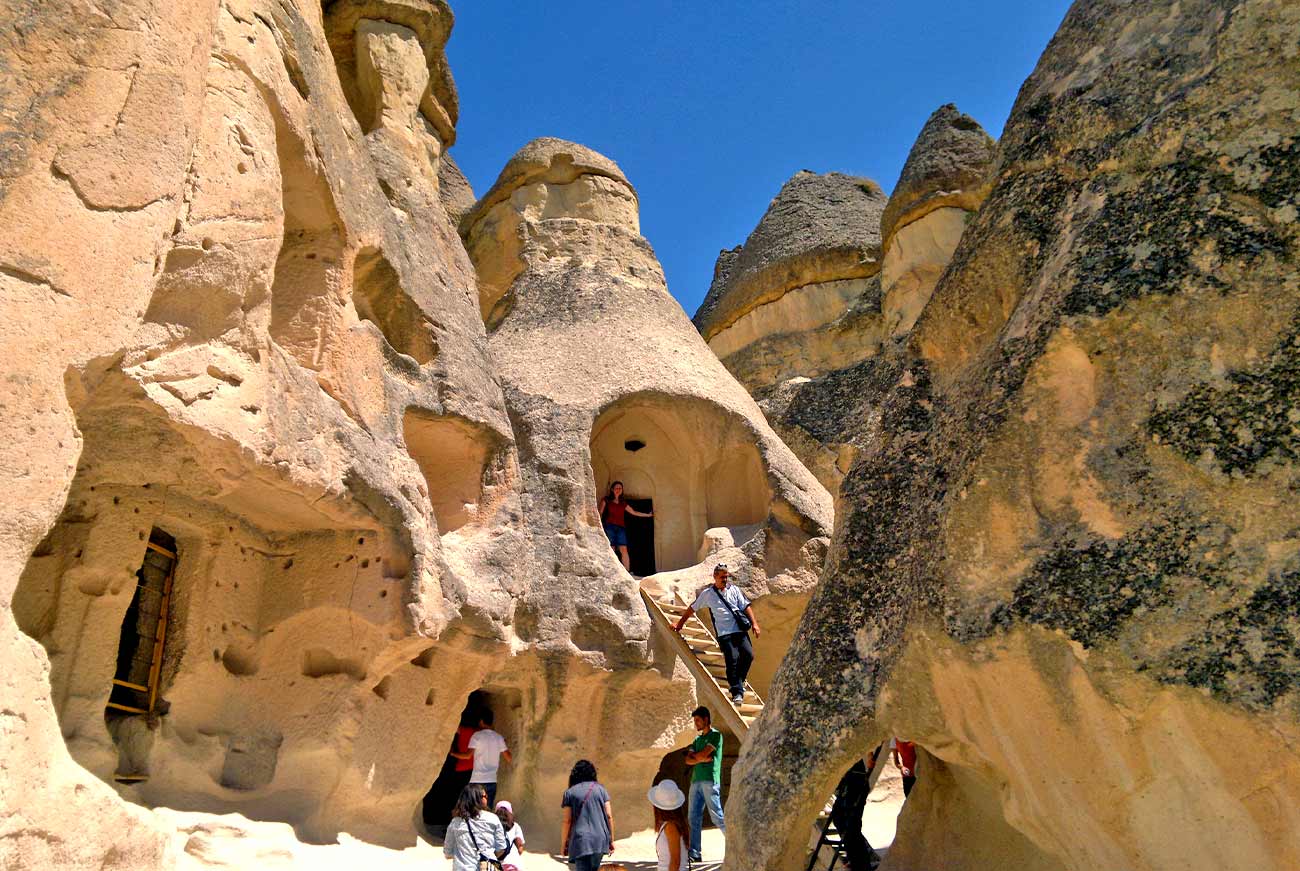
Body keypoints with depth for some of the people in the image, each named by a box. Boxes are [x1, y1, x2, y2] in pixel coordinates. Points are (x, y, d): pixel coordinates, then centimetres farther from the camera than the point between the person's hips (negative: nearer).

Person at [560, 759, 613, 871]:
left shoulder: (570, 793, 3)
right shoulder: (600, 789, 9)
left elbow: (567, 821, 0)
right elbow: (609, 816, 6)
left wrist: (564, 844, 9)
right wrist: (611, 840, 13)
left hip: (581, 842, -3)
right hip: (600, 840, 3)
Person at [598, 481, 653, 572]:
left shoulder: (623, 503, 22)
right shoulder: (606, 500, 12)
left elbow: (634, 512, 28)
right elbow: (599, 512, 4)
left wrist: (648, 515, 30)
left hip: (621, 528, 3)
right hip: (609, 527, -3)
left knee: (623, 550, -12)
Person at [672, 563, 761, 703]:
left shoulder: (733, 589, 15)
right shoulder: (707, 593, 8)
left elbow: (746, 606, 13)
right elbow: (692, 608, 18)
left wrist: (754, 623, 3)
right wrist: (680, 623, 21)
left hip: (740, 629, 3)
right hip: (724, 633, -3)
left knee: (748, 654, -12)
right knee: (732, 660, -15)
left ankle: (738, 682, 12)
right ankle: (737, 692, -10)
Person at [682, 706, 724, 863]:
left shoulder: (716, 735, -1)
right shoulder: (697, 739, 20)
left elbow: (702, 754, -12)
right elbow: (688, 760, 8)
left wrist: (695, 756, 6)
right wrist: (704, 758, -7)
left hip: (710, 781, -7)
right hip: (696, 782, 7)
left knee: (717, 817, -8)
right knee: (694, 818, 4)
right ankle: (694, 853, 7)